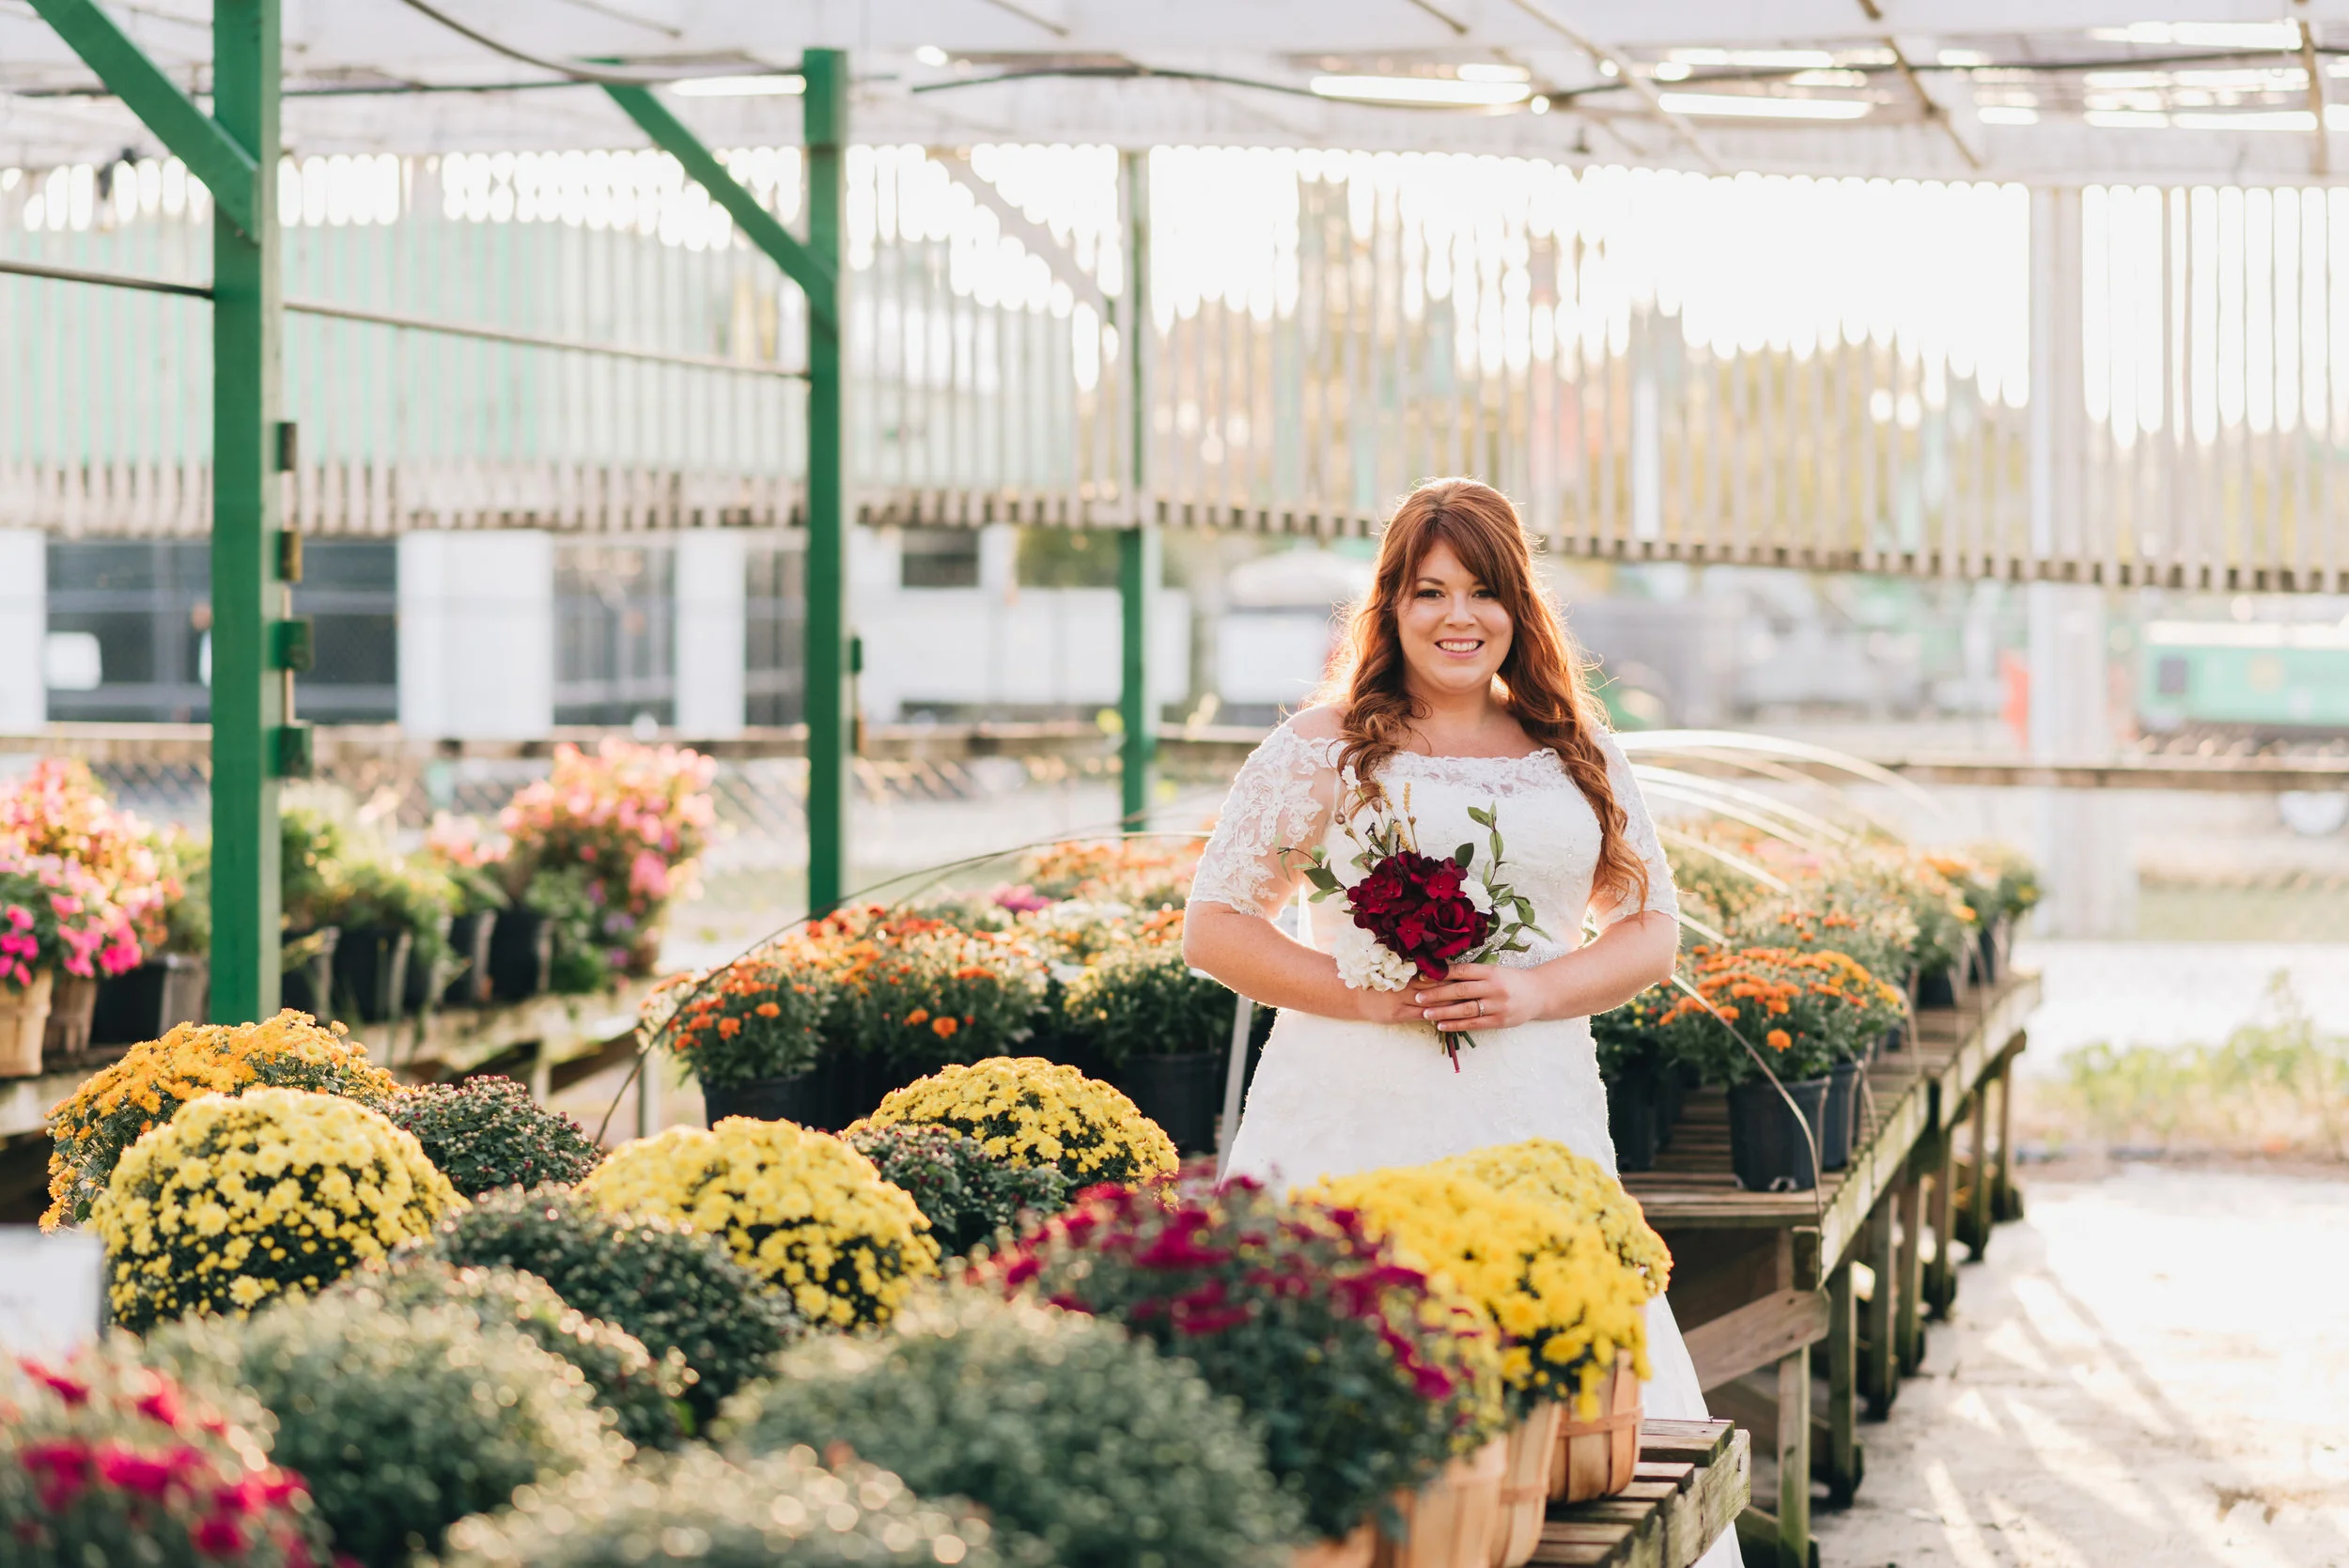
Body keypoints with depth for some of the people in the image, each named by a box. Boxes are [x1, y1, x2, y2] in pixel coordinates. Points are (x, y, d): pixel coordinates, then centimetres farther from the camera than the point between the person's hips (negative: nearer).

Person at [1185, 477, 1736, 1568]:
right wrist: (1370, 997, -8)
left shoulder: (1578, 756, 14)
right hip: (1356, 1119, -3)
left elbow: (1651, 932, 15)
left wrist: (1533, 993, -5)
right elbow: (1214, 927, 4)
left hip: (1533, 1118, 3)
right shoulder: (1327, 747, 5)